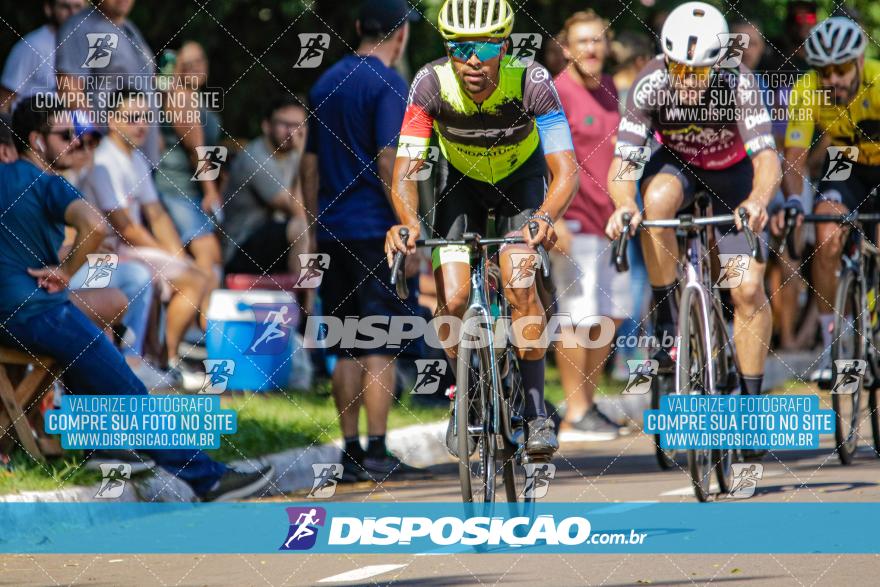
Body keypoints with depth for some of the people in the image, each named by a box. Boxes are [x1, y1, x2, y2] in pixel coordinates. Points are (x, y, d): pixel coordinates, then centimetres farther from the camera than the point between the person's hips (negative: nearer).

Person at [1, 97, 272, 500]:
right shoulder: (46, 185, -13)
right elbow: (94, 226, -33)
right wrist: (64, 273, -17)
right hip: (37, 312, -9)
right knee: (128, 393, -9)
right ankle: (206, 477, -12)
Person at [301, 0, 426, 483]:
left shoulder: (326, 83, 13)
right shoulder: (388, 84, -9)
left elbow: (310, 165, 16)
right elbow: (388, 162, -17)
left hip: (333, 234, 7)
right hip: (376, 229, -7)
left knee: (347, 351, 9)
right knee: (381, 348, -4)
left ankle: (350, 453, 9)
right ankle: (376, 452, -7)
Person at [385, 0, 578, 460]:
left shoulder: (531, 82, -33)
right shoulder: (431, 84, -29)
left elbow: (565, 170, -36)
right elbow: (404, 171, -30)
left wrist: (545, 218, -56)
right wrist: (409, 222, -51)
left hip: (521, 183, -1)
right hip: (462, 185, 1)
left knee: (520, 287, -23)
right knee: (453, 302, -15)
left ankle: (536, 413, -9)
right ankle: (467, 394, 13)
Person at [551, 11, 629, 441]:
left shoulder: (609, 90, 14)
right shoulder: (557, 94, -11)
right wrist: (553, 218, -21)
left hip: (607, 220, 8)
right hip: (573, 220, -8)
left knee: (613, 313, 10)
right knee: (578, 315, -9)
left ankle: (588, 403, 21)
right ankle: (575, 416, -6)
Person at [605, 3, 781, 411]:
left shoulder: (737, 85, -34)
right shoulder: (651, 85, -31)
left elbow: (767, 158, -42)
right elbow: (621, 162, -34)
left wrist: (757, 201, -64)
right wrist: (625, 205, -57)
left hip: (732, 170, 0)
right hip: (677, 163, 0)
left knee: (748, 289, -11)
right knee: (657, 200, -37)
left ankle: (751, 400, 7)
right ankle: (668, 326, -24)